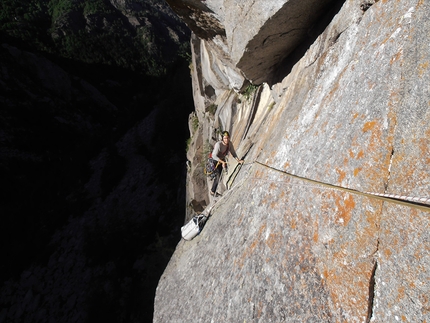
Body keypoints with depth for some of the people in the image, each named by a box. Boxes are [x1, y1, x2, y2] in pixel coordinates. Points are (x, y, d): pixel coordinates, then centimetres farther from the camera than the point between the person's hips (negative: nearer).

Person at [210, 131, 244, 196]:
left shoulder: (230, 143, -15)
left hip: (222, 159, 6)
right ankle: (212, 191, 3)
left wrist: (238, 160, -22)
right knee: (218, 175, -14)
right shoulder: (218, 144, -33)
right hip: (215, 160, -6)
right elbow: (214, 156, -36)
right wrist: (222, 162, -47)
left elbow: (233, 153, -8)